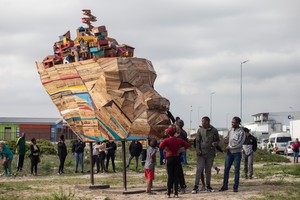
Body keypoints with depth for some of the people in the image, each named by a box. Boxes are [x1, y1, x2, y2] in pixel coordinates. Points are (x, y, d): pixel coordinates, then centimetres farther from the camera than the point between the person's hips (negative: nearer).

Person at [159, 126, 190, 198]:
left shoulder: (166, 140, -7)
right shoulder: (178, 140, 3)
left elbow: (161, 146, -23)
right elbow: (187, 145, 3)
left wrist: (166, 150, -9)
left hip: (170, 158, -2)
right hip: (177, 158, 2)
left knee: (170, 176, 2)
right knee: (176, 176, 5)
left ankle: (169, 193, 1)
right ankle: (176, 193, 3)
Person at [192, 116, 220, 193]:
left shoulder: (214, 130, 2)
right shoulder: (200, 130, 3)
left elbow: (218, 140, 10)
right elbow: (197, 141, 4)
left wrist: (215, 143, -12)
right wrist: (197, 149, -9)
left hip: (210, 153, 1)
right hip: (201, 153, -1)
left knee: (208, 170, 11)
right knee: (199, 169, -6)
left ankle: (208, 186, 20)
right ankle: (196, 186, -6)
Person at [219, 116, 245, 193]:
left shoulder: (241, 132, -10)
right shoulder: (231, 130, 8)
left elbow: (239, 144, -17)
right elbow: (227, 138, 23)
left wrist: (229, 147, -10)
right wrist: (226, 140, 0)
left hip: (237, 153, -5)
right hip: (229, 152, 5)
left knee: (236, 170, 1)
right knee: (226, 169, 5)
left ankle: (235, 187, 6)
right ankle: (225, 186, 13)